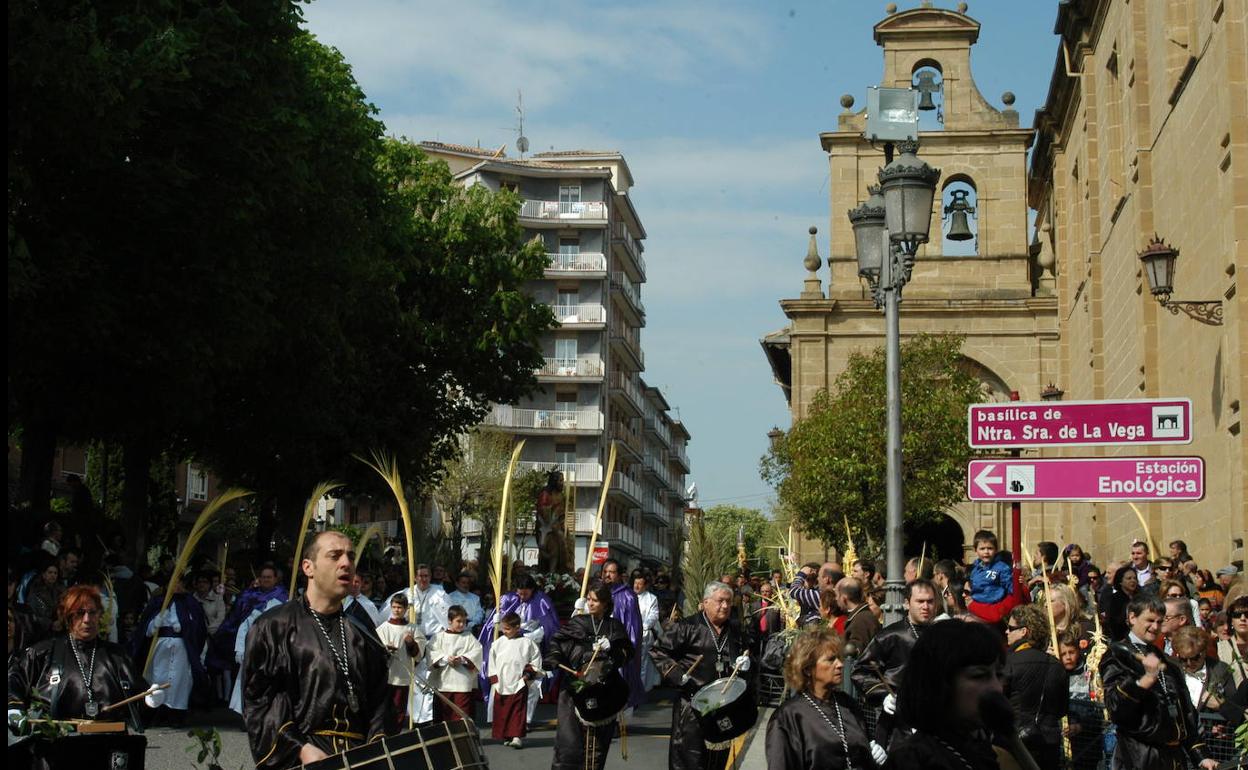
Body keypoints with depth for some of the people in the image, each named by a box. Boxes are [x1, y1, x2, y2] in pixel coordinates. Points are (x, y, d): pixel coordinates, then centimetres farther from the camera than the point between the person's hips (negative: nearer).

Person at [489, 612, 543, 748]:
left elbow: (536, 660, 6)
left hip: (519, 685, -3)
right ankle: (505, 736, 15)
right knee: (502, 711, 5)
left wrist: (528, 674, -3)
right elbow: (492, 662, 12)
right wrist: (494, 679, 6)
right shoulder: (498, 644, 7)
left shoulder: (527, 643, 0)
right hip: (501, 685, 3)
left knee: (518, 711, -7)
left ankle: (517, 737, -10)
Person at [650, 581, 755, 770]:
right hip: (692, 704, -5)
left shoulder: (736, 630, 10)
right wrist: (676, 674, -14)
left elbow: (749, 652, 26)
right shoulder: (687, 626, -6)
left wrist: (746, 664, 4)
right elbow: (658, 650, -5)